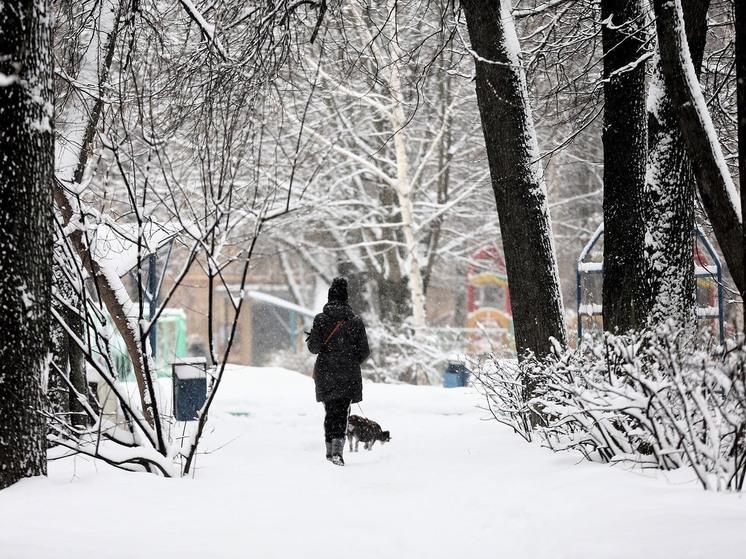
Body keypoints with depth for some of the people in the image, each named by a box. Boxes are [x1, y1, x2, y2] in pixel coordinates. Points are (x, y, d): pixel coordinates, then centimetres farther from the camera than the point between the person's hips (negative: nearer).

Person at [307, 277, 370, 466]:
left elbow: (314, 347, -8)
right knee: (342, 413, -2)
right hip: (349, 376, -1)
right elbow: (364, 351, -1)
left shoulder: (320, 319, -5)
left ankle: (330, 450, 20)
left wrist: (311, 340, 14)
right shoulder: (355, 321, -3)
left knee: (331, 412, 16)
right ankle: (338, 449, -20)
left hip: (325, 374, 1)